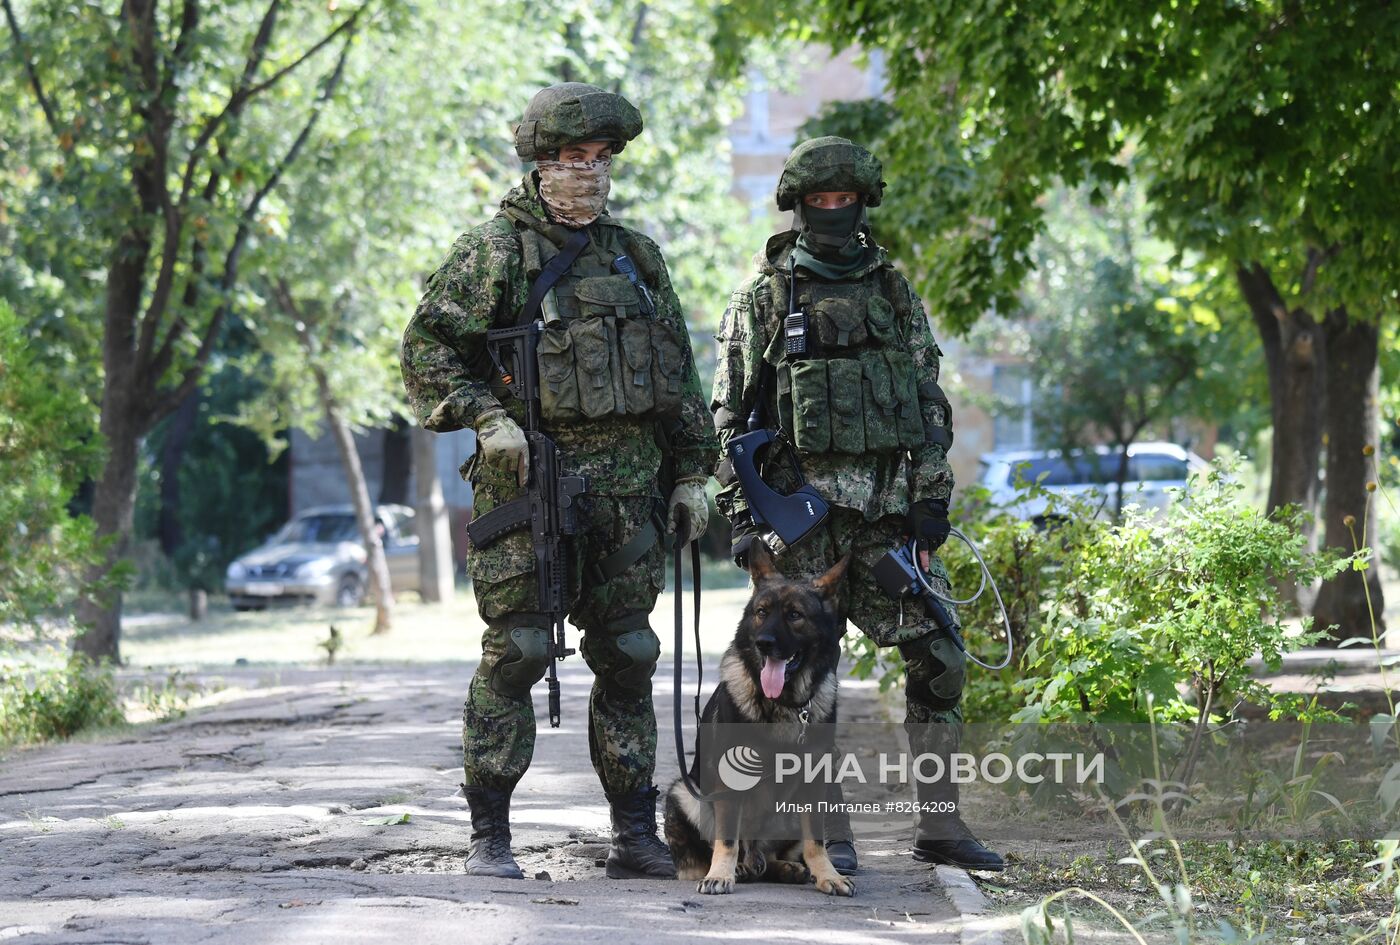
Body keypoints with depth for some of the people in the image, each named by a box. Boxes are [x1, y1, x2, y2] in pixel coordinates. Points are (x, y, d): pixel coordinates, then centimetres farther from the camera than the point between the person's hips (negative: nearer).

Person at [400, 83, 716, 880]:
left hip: (627, 483, 5)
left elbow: (681, 376, 19)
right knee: (516, 652, -6)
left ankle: (636, 836, 12)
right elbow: (428, 350, -4)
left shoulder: (637, 255, 15)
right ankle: (490, 836, 0)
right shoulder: (494, 252, -1)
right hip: (529, 479, -5)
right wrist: (487, 418, -16)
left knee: (627, 657, 6)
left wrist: (693, 473, 14)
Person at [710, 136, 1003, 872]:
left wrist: (933, 497, 2)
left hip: (891, 504, 3)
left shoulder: (895, 293, 13)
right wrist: (739, 515, -7)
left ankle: (938, 823, 6)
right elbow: (731, 416, 1)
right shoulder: (763, 300, 3)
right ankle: (827, 831, 5)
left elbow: (930, 403, 12)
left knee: (940, 657, -2)